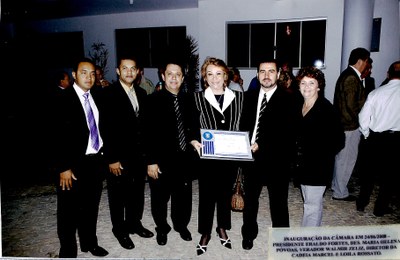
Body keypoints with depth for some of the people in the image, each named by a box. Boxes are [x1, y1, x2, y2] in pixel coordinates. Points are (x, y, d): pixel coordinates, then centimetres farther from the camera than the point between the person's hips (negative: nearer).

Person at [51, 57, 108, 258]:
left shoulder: (96, 98, 9)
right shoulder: (62, 99, -11)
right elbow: (57, 136, -15)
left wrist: (103, 156, 10)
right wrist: (63, 168, -17)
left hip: (96, 161, 6)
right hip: (74, 164, -6)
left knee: (91, 207, 19)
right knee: (69, 211, 8)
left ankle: (89, 243, 37)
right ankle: (68, 251, 26)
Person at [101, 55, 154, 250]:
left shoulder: (141, 94, 7)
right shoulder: (108, 94, -12)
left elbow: (144, 123, 10)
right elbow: (106, 129, -15)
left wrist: (146, 150, 5)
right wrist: (112, 159, -16)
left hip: (139, 154, 6)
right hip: (119, 156, -5)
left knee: (137, 192, 18)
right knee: (118, 194, 11)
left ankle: (134, 223, 38)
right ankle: (120, 229, 31)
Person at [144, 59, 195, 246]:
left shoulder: (187, 99, 2)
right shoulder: (154, 100, -10)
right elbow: (148, 133, -12)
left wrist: (194, 142, 0)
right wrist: (151, 161, -14)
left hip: (184, 158, 4)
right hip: (161, 160, -3)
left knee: (183, 195, 17)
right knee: (160, 197, 14)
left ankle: (181, 225, 42)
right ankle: (162, 228, 38)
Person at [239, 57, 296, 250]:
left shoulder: (287, 100, -10)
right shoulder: (249, 96, 5)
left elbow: (286, 133, -16)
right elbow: (243, 125, 8)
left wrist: (261, 145, -23)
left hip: (276, 159, -4)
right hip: (251, 157, 4)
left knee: (278, 202, 12)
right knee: (249, 199, 20)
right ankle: (248, 234, 41)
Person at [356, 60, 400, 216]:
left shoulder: (376, 92, -5)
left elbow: (363, 117, -3)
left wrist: (367, 135, 11)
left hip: (375, 138, 2)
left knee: (369, 170, 17)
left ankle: (361, 203, 28)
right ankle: (380, 208, 23)